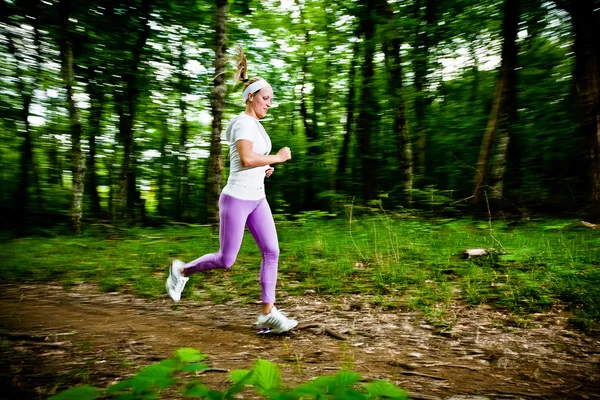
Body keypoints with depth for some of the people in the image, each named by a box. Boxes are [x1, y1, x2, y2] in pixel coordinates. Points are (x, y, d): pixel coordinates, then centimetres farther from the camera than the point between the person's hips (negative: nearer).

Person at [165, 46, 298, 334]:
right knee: (226, 260, 1)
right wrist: (277, 158, -16)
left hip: (257, 198, 9)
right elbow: (246, 159, -27)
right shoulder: (244, 122, -12)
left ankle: (267, 314, 2)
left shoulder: (256, 124, 16)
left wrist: (264, 167, 11)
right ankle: (182, 270, 28)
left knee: (271, 251, -3)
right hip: (236, 199, -8)